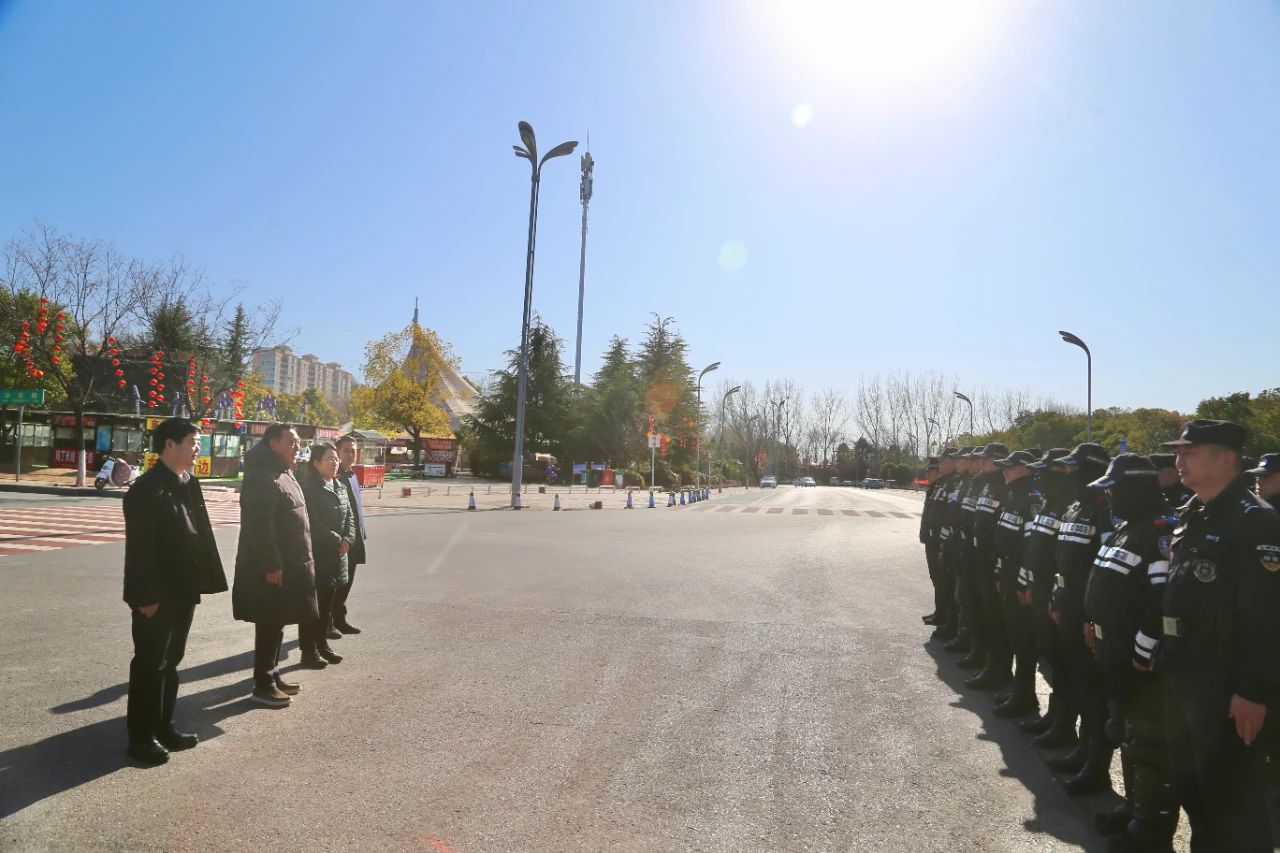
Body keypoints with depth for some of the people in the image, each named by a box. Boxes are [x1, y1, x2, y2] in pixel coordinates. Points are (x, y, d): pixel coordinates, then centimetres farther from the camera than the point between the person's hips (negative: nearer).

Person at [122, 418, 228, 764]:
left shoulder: (189, 485, 10)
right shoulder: (147, 488, -16)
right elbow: (140, 547, -19)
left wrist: (204, 582, 8)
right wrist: (146, 596, -20)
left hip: (182, 592, 8)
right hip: (156, 596, -8)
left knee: (170, 662, 17)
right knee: (150, 665, 3)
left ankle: (163, 727, 29)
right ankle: (141, 736, 16)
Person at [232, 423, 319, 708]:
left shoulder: (284, 474, 15)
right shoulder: (262, 478, -18)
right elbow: (259, 525, -24)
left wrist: (294, 563, 21)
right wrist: (271, 565, -24)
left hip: (286, 564, 10)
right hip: (270, 568, -10)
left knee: (277, 624, 17)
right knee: (269, 625, -1)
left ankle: (273, 675, 28)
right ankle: (263, 685, 9)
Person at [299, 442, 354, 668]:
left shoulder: (340, 487, 12)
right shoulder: (309, 489, -12)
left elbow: (349, 517, 11)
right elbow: (313, 523, -19)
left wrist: (347, 540, -6)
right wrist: (337, 541, -14)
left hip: (336, 556, 8)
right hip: (316, 555, -8)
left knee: (327, 603, 16)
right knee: (311, 603, 0)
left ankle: (322, 644, 26)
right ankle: (308, 651, 8)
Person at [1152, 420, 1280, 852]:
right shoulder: (1189, 516, 10)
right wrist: (1163, 657, 15)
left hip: (1225, 685, -8)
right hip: (1181, 676, 8)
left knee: (1230, 794, 4)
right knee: (1187, 781, 20)